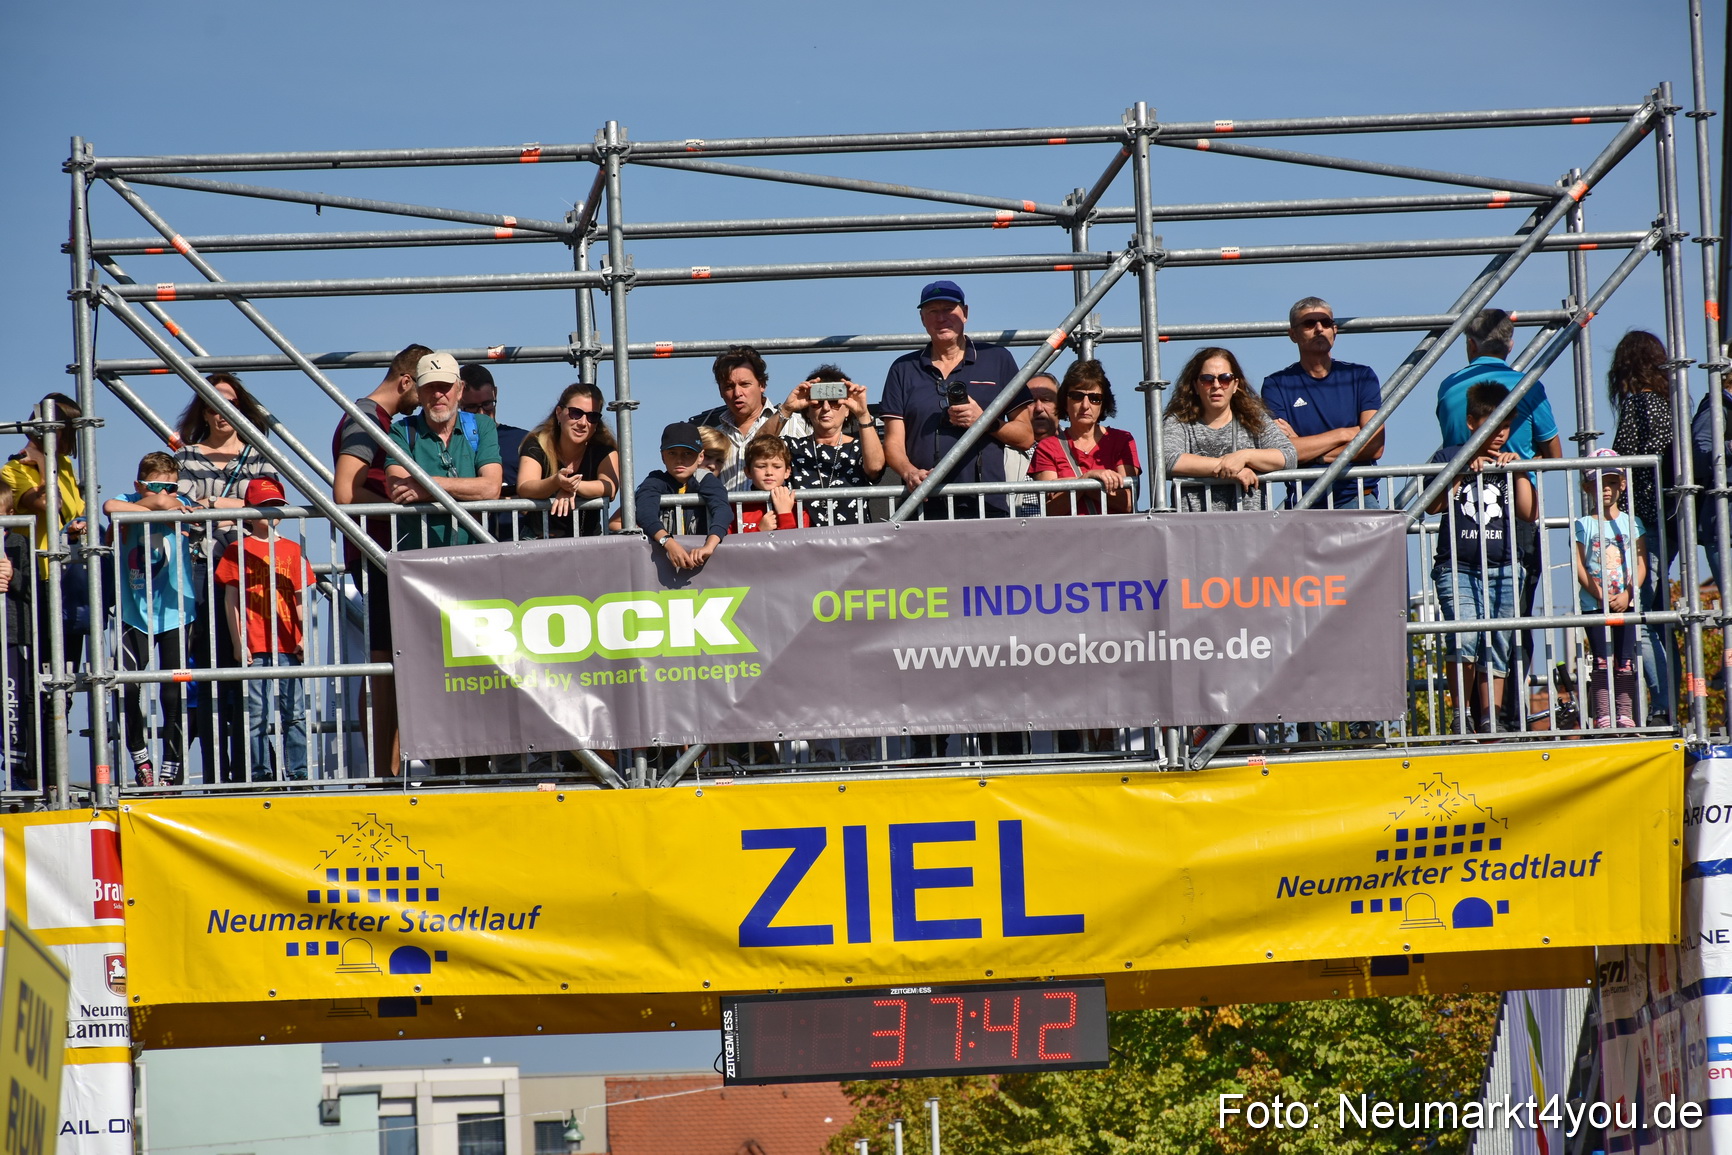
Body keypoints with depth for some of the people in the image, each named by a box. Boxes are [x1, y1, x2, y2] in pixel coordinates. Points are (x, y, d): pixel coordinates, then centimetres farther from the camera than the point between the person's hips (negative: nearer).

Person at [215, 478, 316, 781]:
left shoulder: (291, 550, 12)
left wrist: (304, 635, 0)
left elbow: (300, 597, 12)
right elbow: (231, 600, 3)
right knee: (256, 713, -2)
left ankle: (296, 772, 5)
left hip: (288, 645, 2)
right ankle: (260, 774, 1)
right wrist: (238, 641, -4)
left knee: (294, 712, 2)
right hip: (254, 647, -2)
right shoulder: (239, 550, 5)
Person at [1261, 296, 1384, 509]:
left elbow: (1374, 446, 1)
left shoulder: (1361, 377, 13)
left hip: (1357, 498, 1)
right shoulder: (1276, 385, 8)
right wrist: (1344, 435, -2)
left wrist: (1309, 451, -3)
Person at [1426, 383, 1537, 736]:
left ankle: (1489, 719, 10)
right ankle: (1461, 715, -12)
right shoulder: (1449, 458, 6)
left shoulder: (1510, 462, 14)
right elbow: (1433, 506, -6)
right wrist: (1464, 473, -12)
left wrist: (1517, 471, -3)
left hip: (1502, 571, 4)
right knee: (1465, 636, -21)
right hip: (1458, 569, -4)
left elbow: (1530, 512, 6)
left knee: (1496, 646, 4)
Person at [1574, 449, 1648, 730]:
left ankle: (1625, 715, 2)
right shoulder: (1583, 525, 5)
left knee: (1625, 661, -2)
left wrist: (1627, 594, -13)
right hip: (1594, 604, -1)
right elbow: (1579, 567, -2)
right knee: (1603, 660, -7)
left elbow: (1641, 565, 3)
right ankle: (1603, 716, -8)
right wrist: (1602, 595, -14)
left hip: (1626, 603, 1)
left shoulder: (1632, 524, 9)